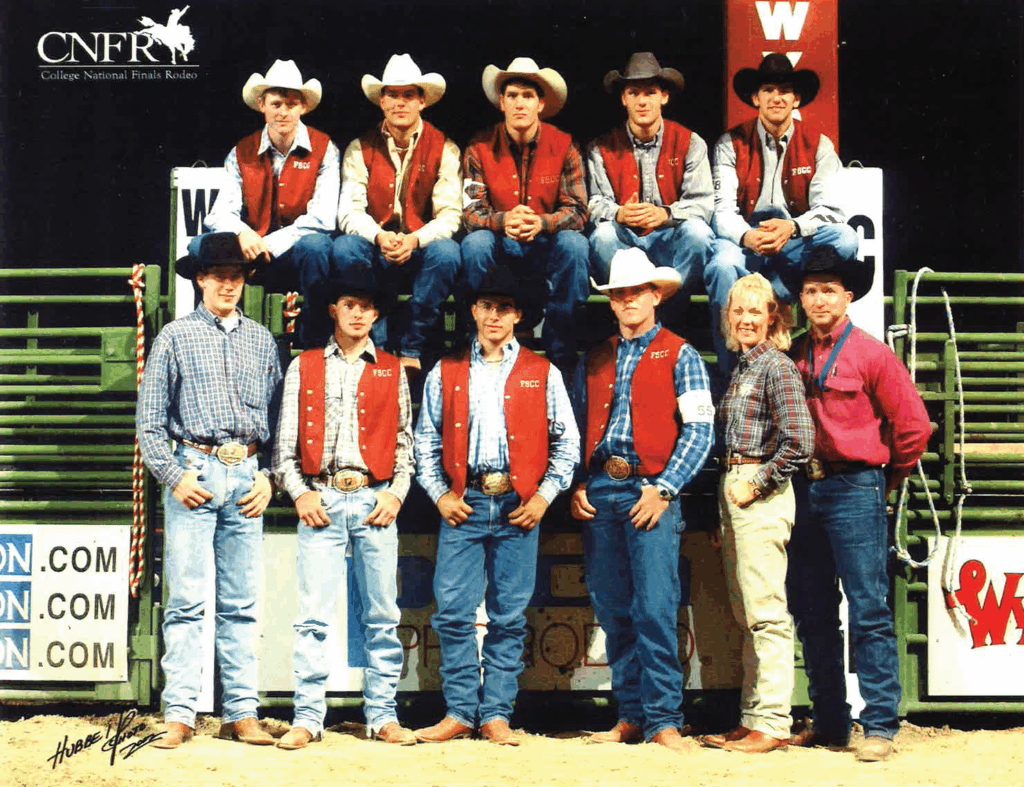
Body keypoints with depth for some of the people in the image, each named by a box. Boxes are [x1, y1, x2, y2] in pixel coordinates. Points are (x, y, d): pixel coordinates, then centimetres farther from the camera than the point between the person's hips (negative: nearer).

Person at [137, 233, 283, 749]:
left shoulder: (262, 340, 14)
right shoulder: (176, 337, 6)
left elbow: (278, 416, 15)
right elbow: (149, 420, 3)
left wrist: (268, 476, 4)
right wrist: (173, 477, -6)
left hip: (246, 477, 3)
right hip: (194, 472, -3)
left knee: (241, 604, 4)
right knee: (186, 601, -6)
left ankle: (241, 713, 7)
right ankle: (179, 715, -3)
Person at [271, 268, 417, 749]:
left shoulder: (392, 371, 14)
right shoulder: (303, 368, 11)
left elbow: (406, 440, 14)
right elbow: (284, 442, 9)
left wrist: (396, 493, 0)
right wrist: (299, 492, -4)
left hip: (375, 501, 1)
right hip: (321, 500, -1)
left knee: (382, 615, 2)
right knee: (313, 615, -5)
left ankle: (382, 716, 10)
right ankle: (307, 717, 0)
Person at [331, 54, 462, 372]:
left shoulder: (443, 148, 2)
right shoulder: (360, 148, 5)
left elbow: (450, 213, -6)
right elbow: (350, 211, -4)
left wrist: (415, 240, -26)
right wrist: (379, 237, -26)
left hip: (421, 254, -1)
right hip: (375, 253, 1)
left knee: (446, 251, -33)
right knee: (344, 248, -30)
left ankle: (412, 350, -22)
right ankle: (376, 348, -23)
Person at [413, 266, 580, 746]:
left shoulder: (542, 374, 9)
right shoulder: (445, 373, 12)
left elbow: (567, 442, 9)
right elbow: (426, 441, 13)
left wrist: (544, 495, -1)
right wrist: (439, 494, 2)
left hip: (518, 507, -1)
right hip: (462, 505, 1)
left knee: (509, 617, 1)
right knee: (453, 612, -4)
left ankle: (496, 715, 8)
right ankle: (459, 712, 5)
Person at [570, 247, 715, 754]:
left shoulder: (679, 355, 5)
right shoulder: (593, 362, 19)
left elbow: (699, 429, -2)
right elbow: (576, 430, 20)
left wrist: (663, 489, -11)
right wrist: (577, 487, 5)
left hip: (651, 492, -5)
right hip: (599, 493, 5)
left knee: (655, 610, -11)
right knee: (612, 612, 5)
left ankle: (663, 720, -7)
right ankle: (630, 717, 12)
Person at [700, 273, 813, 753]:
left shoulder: (777, 367, -9)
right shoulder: (741, 367, 18)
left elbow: (799, 441, -19)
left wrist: (757, 485, -14)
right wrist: (724, 510, 15)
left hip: (760, 495, -10)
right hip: (733, 492, 10)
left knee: (766, 614, -8)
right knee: (746, 616, 12)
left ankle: (772, 724, -4)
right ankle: (751, 719, 19)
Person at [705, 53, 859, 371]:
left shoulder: (818, 144, 6)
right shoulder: (732, 143, 4)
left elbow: (828, 208, -4)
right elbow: (723, 209, -5)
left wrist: (792, 228, -26)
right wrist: (747, 236, -29)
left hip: (797, 242, 2)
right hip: (745, 240, -1)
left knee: (844, 237, -28)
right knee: (722, 266, -35)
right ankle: (730, 368, -25)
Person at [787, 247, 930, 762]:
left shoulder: (871, 354, -3)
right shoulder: (795, 358, 11)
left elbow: (913, 424, -2)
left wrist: (887, 478, 7)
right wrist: (801, 479, 14)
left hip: (855, 488, -6)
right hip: (804, 490, 6)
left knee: (869, 610, -7)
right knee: (811, 613, 8)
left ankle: (879, 726, -4)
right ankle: (829, 723, 17)